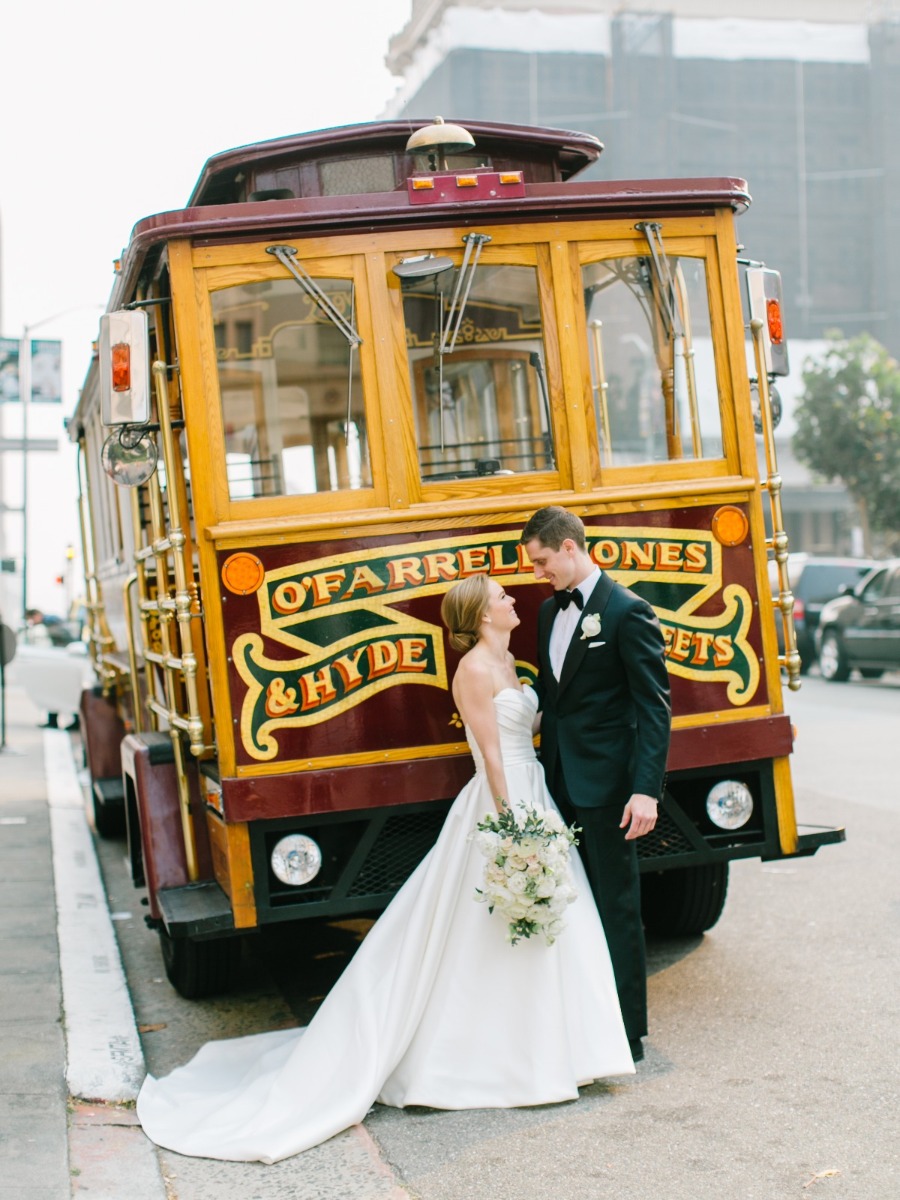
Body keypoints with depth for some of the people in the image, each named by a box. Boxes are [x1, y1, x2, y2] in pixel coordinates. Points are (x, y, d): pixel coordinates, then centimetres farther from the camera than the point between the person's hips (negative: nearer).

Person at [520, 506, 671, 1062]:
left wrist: (646, 789, -21)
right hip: (560, 781, 7)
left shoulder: (627, 611, -11)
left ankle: (628, 1031, 11)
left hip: (607, 785, -7)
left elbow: (655, 706, -14)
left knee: (617, 907, 1)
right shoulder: (550, 611, 13)